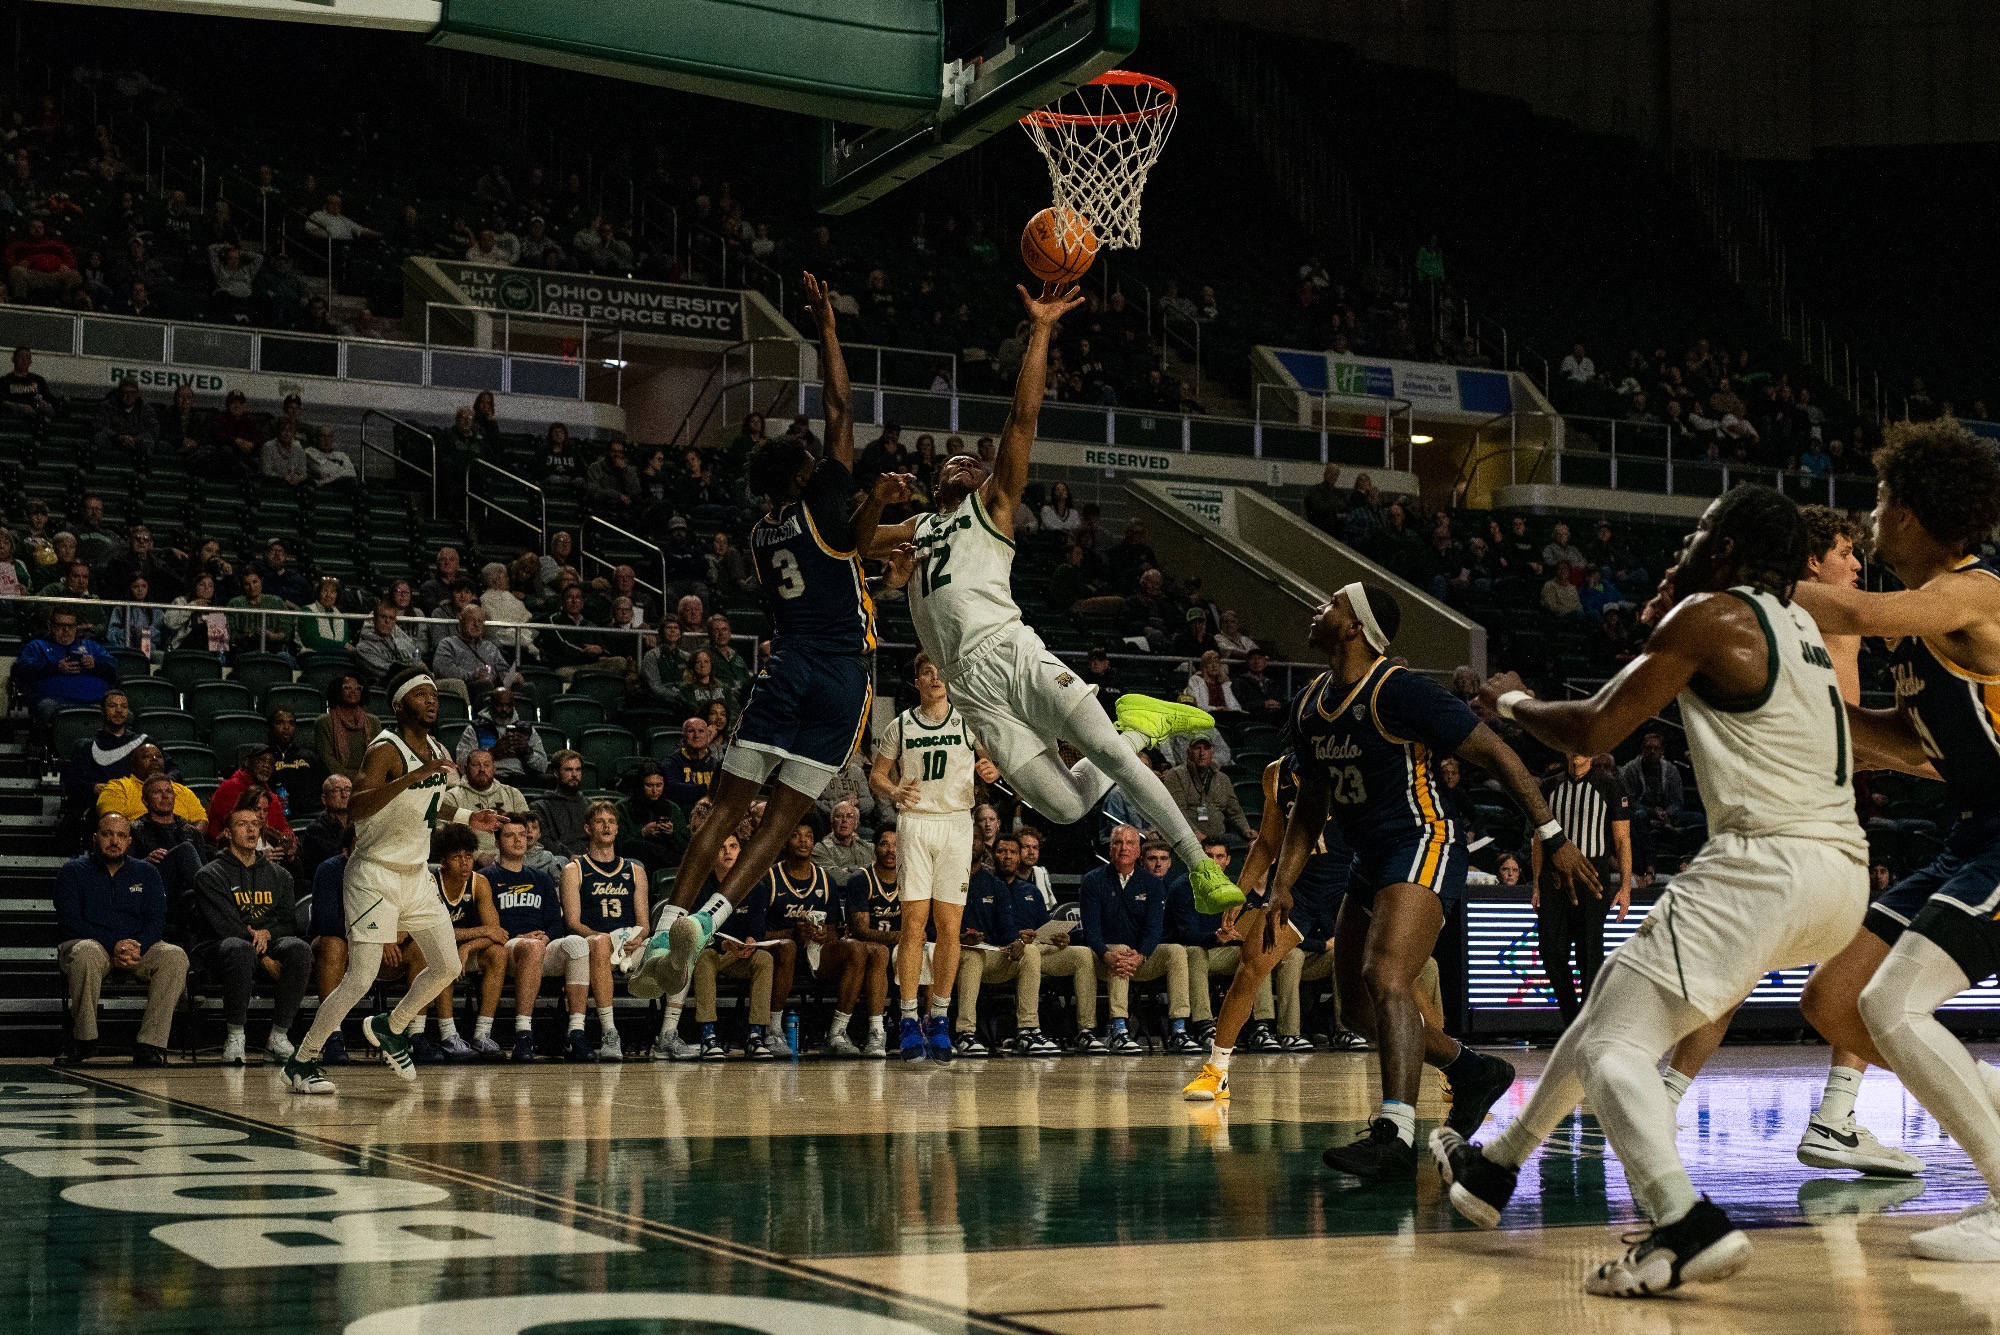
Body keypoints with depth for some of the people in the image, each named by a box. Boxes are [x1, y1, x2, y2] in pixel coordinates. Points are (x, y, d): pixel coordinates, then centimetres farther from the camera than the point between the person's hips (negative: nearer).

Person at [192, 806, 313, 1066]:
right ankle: (235, 1036, -26)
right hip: (219, 948, -4)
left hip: (269, 945, 4)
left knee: (300, 948, -30)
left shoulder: (278, 875, 19)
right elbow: (225, 926, -9)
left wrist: (267, 933, -11)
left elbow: (290, 922, 14)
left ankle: (278, 1036, -24)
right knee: (240, 949, -40)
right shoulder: (210, 876, 3)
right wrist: (265, 961, -17)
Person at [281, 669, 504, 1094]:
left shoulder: (438, 753, 7)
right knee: (360, 979, -13)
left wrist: (467, 817, 14)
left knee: (447, 968, 9)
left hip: (416, 874, 8)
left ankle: (389, 1029, 31)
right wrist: (413, 776, -42)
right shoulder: (386, 751, -18)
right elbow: (354, 807, -33)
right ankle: (301, 1062, 0)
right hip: (375, 874, -8)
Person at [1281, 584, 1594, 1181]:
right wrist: (1282, 885, 8)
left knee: (1385, 978, -27)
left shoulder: (1400, 691, -18)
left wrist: (1553, 837, -17)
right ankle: (1474, 1071, 32)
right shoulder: (1308, 707, 7)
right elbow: (1311, 805, 18)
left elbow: (1496, 754, -15)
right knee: (1358, 1009, 13)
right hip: (1369, 862, 9)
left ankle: (1395, 1133, -29)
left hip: (1422, 848, -9)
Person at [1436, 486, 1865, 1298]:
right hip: (1843, 873, 9)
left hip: (1767, 861, -9)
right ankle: (1497, 1169, 32)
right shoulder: (1796, 625, 20)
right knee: (1620, 998, 21)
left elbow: (1592, 732, -5)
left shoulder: (1709, 616, -5)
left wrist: (1512, 703, 14)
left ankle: (1686, 1225, -27)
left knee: (1614, 1042, -7)